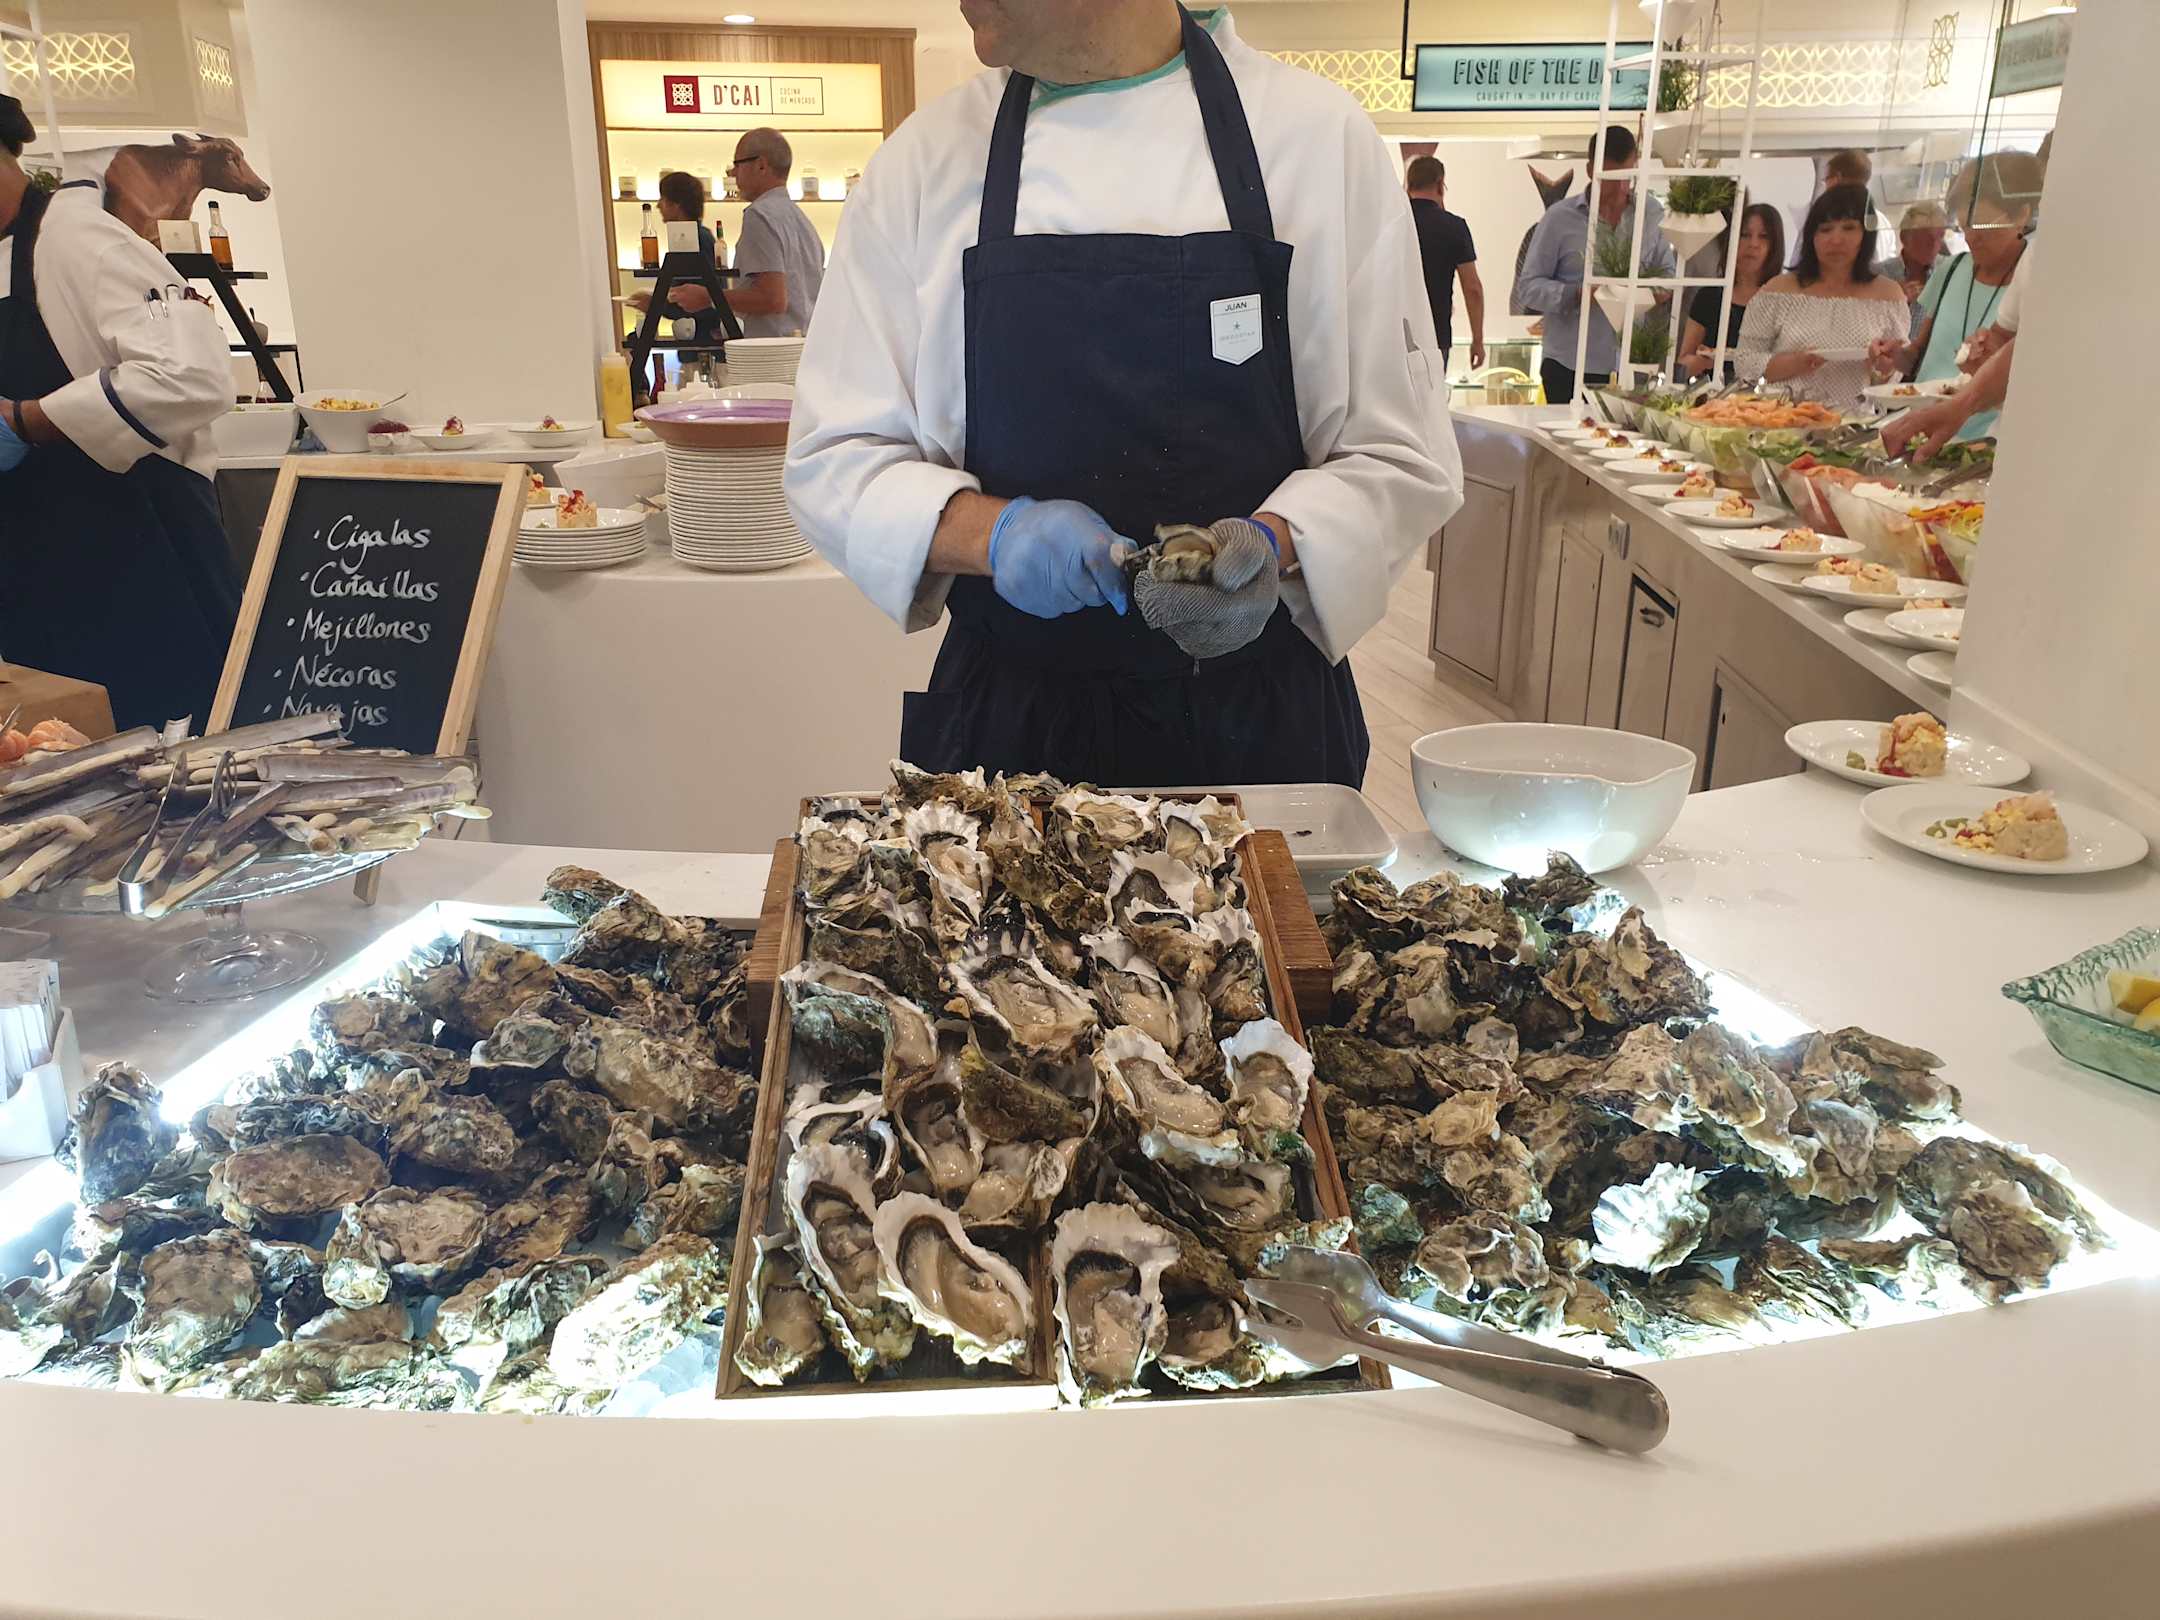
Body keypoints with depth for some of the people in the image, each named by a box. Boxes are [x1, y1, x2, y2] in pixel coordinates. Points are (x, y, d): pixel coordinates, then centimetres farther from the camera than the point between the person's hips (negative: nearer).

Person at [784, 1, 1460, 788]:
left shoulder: (1323, 133, -4)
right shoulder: (922, 158, 0)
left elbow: (1401, 457, -4)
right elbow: (837, 459, -1)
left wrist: (1274, 544, -24)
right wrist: (991, 532, -20)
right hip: (1006, 717, 1)